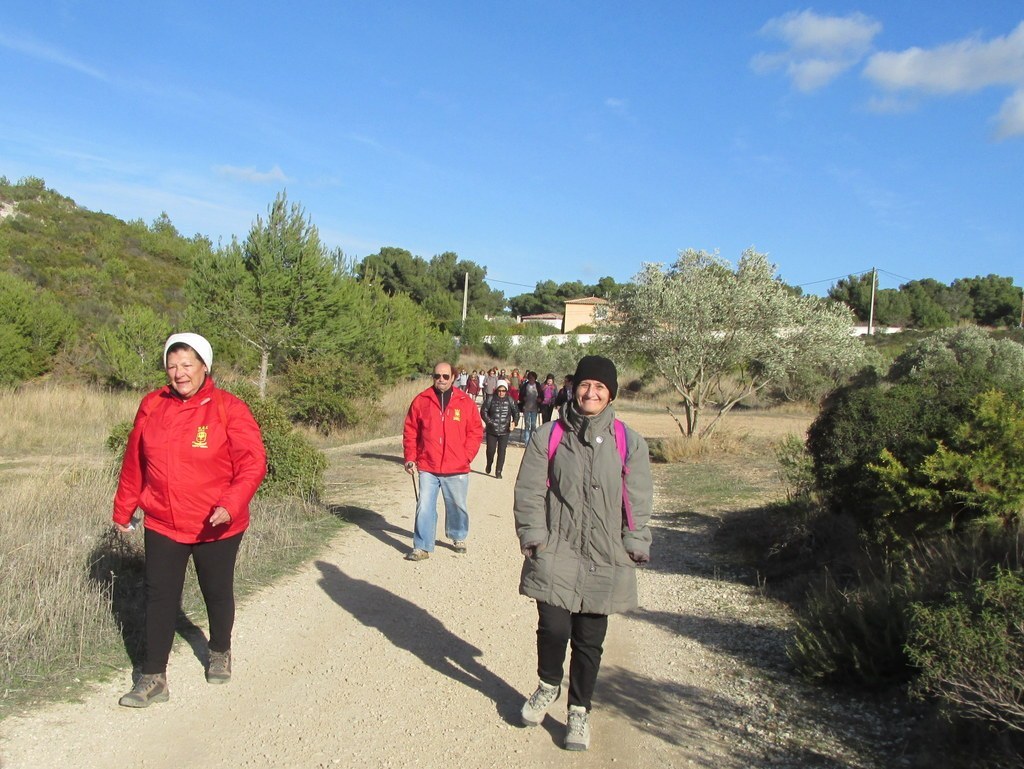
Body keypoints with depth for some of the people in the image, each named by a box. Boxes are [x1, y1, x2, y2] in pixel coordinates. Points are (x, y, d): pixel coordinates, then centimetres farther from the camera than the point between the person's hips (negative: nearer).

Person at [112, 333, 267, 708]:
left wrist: (231, 504, -30)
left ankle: (220, 653, 41)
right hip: (162, 525, 3)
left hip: (217, 527, -2)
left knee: (217, 593, 16)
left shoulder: (229, 409, -13)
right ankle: (153, 678, 16)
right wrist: (123, 509, 16)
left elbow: (253, 463, -17)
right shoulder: (152, 406, 0)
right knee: (159, 597, 4)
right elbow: (134, 463, 10)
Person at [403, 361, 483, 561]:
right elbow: (410, 431, 4)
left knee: (457, 505, 15)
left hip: (457, 469, 1)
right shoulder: (421, 400, 0)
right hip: (427, 468, 0)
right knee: (424, 507, -2)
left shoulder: (465, 402, -1)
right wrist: (410, 457, -2)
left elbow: (476, 432, 2)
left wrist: (466, 456, -5)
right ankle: (422, 547, 7)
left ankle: (458, 537, 38)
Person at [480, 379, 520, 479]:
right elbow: (483, 411, -1)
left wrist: (514, 422, -10)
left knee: (501, 451, -1)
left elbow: (516, 412, 6)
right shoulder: (491, 400, -6)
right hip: (491, 430, 0)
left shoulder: (510, 401, -2)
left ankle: (498, 471, 9)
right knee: (490, 450, 4)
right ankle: (489, 465, 34)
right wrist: (488, 421, -13)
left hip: (504, 431, 1)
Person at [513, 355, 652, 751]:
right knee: (553, 627, -4)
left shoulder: (628, 442, 2)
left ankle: (579, 710, 31)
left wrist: (634, 547, -1)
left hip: (604, 559, 1)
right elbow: (529, 491, 1)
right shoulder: (549, 436, 1)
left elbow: (637, 500, 4)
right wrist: (533, 536, -6)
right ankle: (548, 685, 29)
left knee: (589, 640, 8)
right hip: (556, 554, -1)